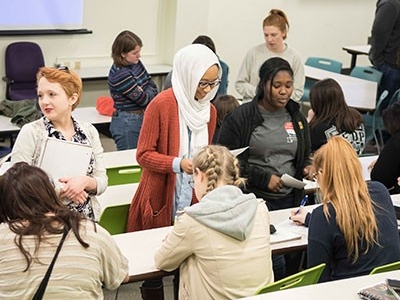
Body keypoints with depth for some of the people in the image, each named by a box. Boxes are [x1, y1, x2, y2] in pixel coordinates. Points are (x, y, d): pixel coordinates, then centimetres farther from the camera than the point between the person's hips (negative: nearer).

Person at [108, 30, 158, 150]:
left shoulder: (136, 63, 3)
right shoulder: (119, 74, -21)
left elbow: (152, 84, 8)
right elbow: (143, 99, -17)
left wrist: (144, 92, -12)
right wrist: (151, 93, 3)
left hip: (140, 119, 8)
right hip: (126, 123, -8)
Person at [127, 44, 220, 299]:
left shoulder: (209, 110, 7)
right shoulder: (162, 105, -14)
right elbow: (144, 155, -12)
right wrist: (178, 164, -25)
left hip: (193, 201, 5)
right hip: (161, 201, -5)